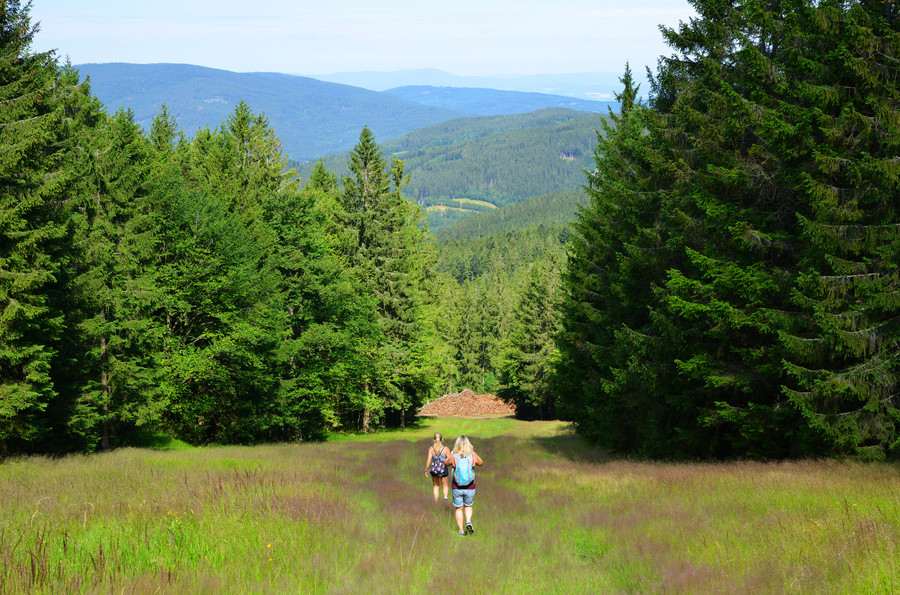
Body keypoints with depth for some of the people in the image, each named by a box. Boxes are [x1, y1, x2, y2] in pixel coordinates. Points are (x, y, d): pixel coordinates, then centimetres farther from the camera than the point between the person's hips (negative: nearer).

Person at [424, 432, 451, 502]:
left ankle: (436, 502, 20)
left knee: (436, 486, 23)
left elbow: (428, 461, -10)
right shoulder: (446, 449, -11)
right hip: (444, 470, -1)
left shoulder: (431, 448, -9)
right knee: (445, 485, 21)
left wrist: (426, 470, 1)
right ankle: (445, 496, -6)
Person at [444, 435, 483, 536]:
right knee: (468, 506, 24)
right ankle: (468, 522, 0)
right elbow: (480, 463, 9)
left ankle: (461, 530, 18)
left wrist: (454, 452, 14)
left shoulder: (453, 457, -14)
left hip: (457, 488, -1)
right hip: (470, 488, 1)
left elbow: (447, 463, 9)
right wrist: (473, 451, 12)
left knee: (459, 509, 17)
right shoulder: (473, 456, -12)